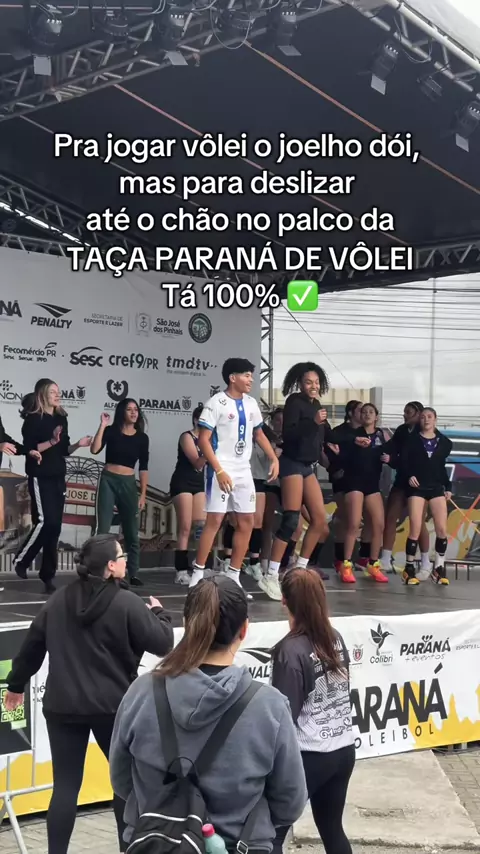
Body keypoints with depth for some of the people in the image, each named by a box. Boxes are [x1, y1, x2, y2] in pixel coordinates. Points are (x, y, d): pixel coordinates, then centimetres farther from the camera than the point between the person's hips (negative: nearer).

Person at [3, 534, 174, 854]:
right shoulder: (127, 603, -12)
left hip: (62, 705, 4)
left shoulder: (60, 599, 4)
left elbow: (33, 644, 10)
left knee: (66, 785, 7)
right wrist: (159, 613, 9)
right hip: (113, 705, -3)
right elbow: (163, 644, -11)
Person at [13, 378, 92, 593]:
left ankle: (48, 575, 9)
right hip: (40, 477, -6)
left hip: (58, 477, 6)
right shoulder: (33, 419, -6)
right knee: (45, 521, -16)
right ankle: (21, 560, 6)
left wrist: (78, 444, -2)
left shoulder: (61, 418, 13)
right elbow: (29, 449, -14)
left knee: (55, 526, 4)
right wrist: (52, 441, -24)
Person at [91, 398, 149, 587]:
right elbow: (95, 450, -15)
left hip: (129, 484, 3)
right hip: (108, 481, -3)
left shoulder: (142, 437, 6)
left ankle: (133, 574, 12)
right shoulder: (111, 431, 0)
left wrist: (143, 494, 2)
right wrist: (102, 425, -16)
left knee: (132, 532, 5)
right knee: (103, 529, -6)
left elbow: (143, 468, 7)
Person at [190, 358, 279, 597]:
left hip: (244, 470, 7)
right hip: (222, 470, -7)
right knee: (215, 520, -10)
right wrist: (219, 471, -20)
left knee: (246, 522, 6)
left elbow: (258, 434, 21)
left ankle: (233, 577, 14)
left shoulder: (251, 403, 9)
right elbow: (203, 439, -14)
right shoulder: (217, 402, -11)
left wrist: (274, 458, 8)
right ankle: (198, 575, -1)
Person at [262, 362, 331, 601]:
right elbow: (288, 434, -21)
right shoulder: (295, 402, -9)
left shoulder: (316, 405, 13)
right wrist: (313, 422, -30)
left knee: (320, 520, 8)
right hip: (292, 464, -9)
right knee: (291, 521, -15)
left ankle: (299, 571, 16)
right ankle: (271, 577, -14)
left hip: (307, 466, 9)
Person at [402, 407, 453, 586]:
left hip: (437, 487, 3)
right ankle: (409, 568, 3)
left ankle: (439, 568, 7)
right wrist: (409, 476, -17)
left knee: (442, 529, -7)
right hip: (417, 487, -3)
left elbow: (442, 467, 16)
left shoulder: (444, 442, 11)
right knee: (415, 529, -10)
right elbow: (404, 462, 0)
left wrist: (448, 487, 9)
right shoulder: (412, 440, 3)